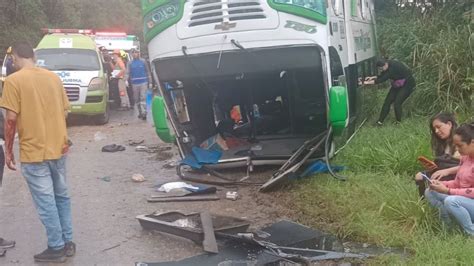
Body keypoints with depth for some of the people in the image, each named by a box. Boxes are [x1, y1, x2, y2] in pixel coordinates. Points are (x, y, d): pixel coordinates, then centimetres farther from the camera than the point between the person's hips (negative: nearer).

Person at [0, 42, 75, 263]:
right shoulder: (53, 77, 6)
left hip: (34, 152, -6)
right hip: (59, 148, 6)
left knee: (46, 202, 3)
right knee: (62, 196, 17)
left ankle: (56, 248, 11)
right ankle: (67, 242, 24)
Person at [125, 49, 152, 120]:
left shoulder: (143, 61, 4)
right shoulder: (130, 63, 7)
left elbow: (148, 72, 7)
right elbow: (127, 72, -3)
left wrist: (150, 82, 4)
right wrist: (126, 80, -22)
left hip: (143, 82, -3)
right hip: (135, 83, 3)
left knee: (143, 98, -12)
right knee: (136, 99, 8)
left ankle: (144, 113, -16)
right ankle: (140, 112, 20)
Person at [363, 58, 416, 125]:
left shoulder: (393, 67, -34)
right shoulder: (387, 65, -8)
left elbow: (383, 79, -36)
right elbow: (382, 76, 7)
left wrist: (368, 83, -35)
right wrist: (372, 78, -10)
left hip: (407, 85, -9)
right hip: (397, 85, 9)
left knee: (397, 103, -16)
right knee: (387, 101, -1)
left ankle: (399, 122, 3)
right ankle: (380, 121, 1)